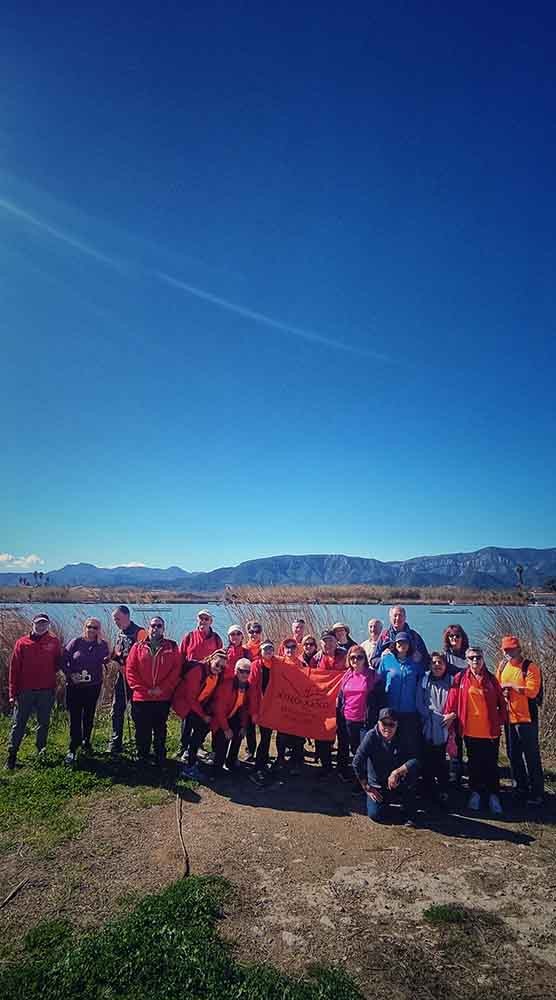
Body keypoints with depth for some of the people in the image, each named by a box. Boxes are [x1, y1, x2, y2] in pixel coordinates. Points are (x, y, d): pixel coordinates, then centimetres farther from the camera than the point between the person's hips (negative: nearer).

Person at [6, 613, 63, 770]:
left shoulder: (54, 642, 2)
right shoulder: (22, 643, -1)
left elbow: (58, 662, 12)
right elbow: (14, 668, -1)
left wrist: (50, 673, -6)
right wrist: (12, 692, -4)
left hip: (47, 691, 1)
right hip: (25, 691, -1)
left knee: (44, 724, 11)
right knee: (19, 724, 6)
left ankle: (41, 753, 25)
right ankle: (11, 755, 17)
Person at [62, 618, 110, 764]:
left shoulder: (102, 645, 1)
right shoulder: (76, 642, -4)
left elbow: (106, 661, 7)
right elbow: (64, 660, -4)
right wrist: (70, 675, -13)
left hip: (93, 686, 2)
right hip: (75, 686, -2)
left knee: (89, 716, 15)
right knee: (75, 717, -4)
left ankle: (86, 742, 31)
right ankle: (73, 748, 2)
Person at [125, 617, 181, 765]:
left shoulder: (171, 647, 3)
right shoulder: (138, 647, 3)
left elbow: (176, 669, -3)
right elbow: (130, 670, -1)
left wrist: (162, 688, -12)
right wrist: (144, 690, -10)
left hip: (163, 698, 0)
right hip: (141, 698, 0)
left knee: (160, 731, 11)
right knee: (142, 731, 8)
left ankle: (160, 759, 25)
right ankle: (142, 758, 25)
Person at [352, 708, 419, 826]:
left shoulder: (402, 737, -14)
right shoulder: (371, 736, -20)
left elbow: (415, 760, -25)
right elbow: (357, 763, -18)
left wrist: (397, 772, -36)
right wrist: (366, 787, -13)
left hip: (398, 783, 0)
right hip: (377, 785, 0)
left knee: (411, 771, -29)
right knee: (375, 815, -17)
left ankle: (410, 814, -9)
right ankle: (386, 800, 20)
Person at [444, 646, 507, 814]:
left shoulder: (491, 679, 2)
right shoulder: (460, 678, -2)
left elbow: (501, 702, 6)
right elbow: (452, 700, -3)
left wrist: (501, 720, 0)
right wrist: (450, 714, -12)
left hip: (491, 731, 0)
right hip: (470, 730, 0)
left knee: (491, 764, 7)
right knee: (474, 764, 13)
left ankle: (494, 796, 21)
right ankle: (475, 793, 26)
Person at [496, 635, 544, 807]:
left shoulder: (530, 667, -13)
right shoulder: (503, 665, 7)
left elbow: (532, 691, -23)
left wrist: (511, 685, -17)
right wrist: (502, 691, -5)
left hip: (526, 718, -7)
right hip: (509, 717, 7)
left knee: (531, 756, 0)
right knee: (513, 755, 15)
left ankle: (537, 793, 11)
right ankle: (520, 788, 30)